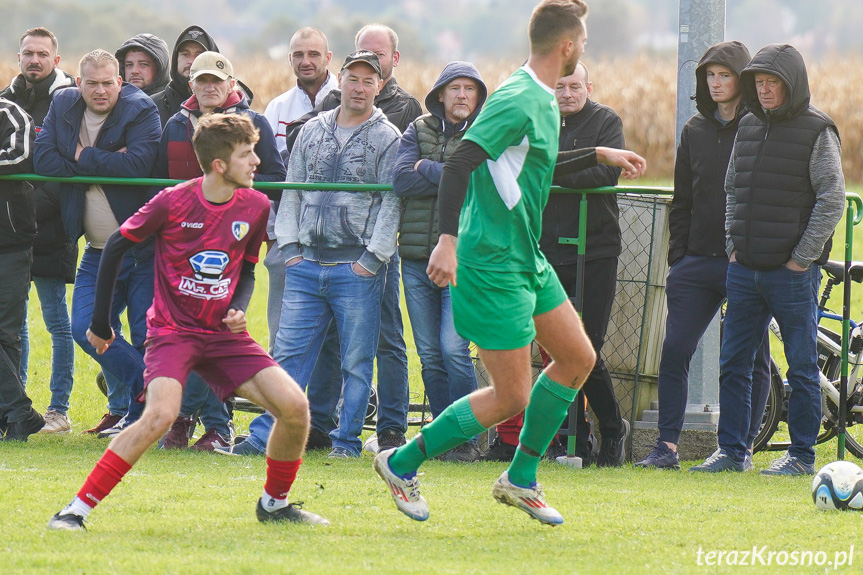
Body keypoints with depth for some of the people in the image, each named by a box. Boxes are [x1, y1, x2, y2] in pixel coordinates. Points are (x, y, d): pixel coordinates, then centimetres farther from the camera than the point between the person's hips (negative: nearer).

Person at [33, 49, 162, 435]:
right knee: (87, 329, -4)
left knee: (147, 337, -4)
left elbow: (137, 164, -25)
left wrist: (83, 157, -13)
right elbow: (43, 160, -7)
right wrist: (105, 163, -14)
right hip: (97, 251, 5)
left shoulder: (141, 111, -10)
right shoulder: (63, 107, 5)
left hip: (141, 246, -5)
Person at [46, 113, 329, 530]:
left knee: (294, 406, -8)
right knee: (161, 415, -29)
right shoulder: (172, 203, -14)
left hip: (225, 333, 5)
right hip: (173, 330, -5)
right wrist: (100, 321, 4)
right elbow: (116, 247, -1)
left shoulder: (255, 207, -1)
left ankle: (274, 503, 16)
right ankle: (78, 509, -21)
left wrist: (240, 308, -6)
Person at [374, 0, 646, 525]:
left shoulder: (542, 101, 11)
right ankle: (402, 464, 7)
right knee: (512, 397, -6)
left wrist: (599, 155, 30)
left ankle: (521, 480, 23)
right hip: (494, 266, -10)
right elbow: (460, 163, -29)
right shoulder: (518, 100, -20)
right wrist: (449, 240, -37)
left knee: (578, 358, 13)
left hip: (528, 260, 10)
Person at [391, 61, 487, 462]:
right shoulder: (418, 130, 11)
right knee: (429, 354, 6)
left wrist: (429, 170, -7)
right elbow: (401, 180, -4)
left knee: (453, 348, -13)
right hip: (416, 258, 4)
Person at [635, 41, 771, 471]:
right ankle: (667, 445, -1)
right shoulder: (695, 131, 12)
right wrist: (677, 258, 8)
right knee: (674, 351, -4)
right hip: (699, 259, 4)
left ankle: (742, 447, 11)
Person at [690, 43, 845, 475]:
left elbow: (832, 200, -10)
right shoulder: (749, 127, 11)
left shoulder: (817, 131, -6)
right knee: (733, 363, 7)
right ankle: (731, 451, 14)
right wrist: (733, 245, 8)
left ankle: (802, 456, 7)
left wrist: (802, 259, -11)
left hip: (793, 273, -6)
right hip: (745, 271, 6)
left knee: (802, 367, 1)